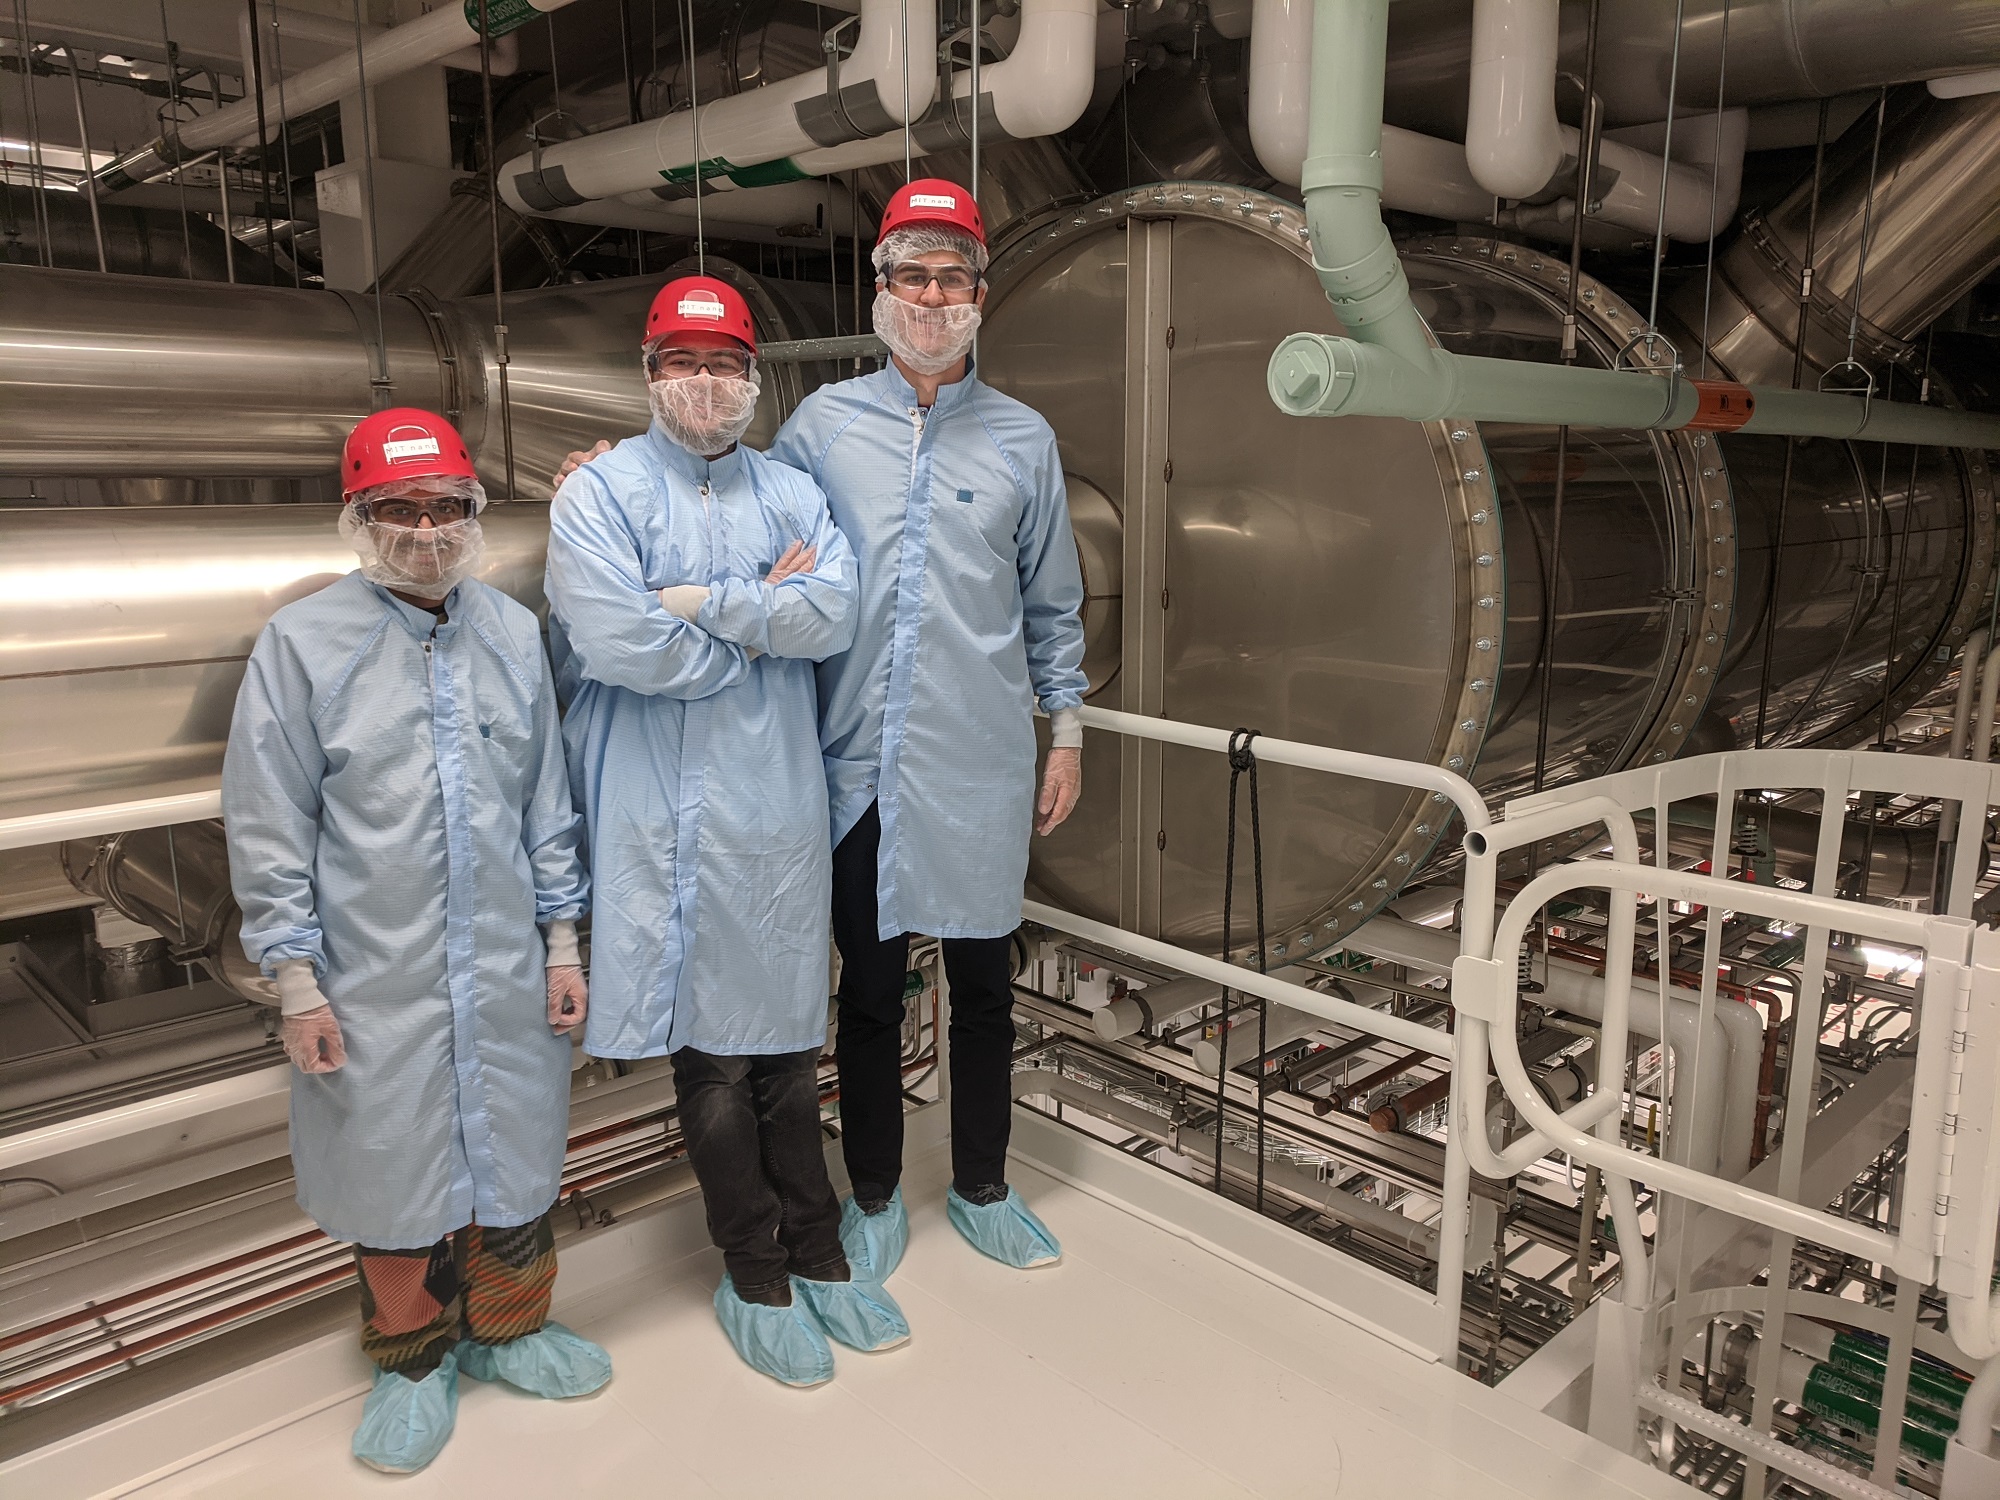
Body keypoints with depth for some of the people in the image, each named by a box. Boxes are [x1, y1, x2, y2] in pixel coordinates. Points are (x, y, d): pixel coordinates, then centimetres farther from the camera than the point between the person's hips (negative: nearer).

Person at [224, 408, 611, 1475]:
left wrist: (562, 939, 7)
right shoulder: (303, 644, -8)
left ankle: (506, 1327, 41)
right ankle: (412, 1359, 37)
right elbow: (269, 828, -5)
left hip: (507, 971, 3)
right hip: (376, 981, -2)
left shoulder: (513, 634, 2)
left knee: (513, 1150, 16)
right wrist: (297, 982, -6)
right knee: (394, 1164, 13)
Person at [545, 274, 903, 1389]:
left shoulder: (791, 491, 10)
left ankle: (817, 1254, 29)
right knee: (711, 1046, 6)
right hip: (672, 816, -3)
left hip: (784, 802, 4)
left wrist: (707, 603, -14)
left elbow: (836, 614, -7)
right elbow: (616, 642, -17)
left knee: (791, 1034, 13)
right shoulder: (602, 492, -2)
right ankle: (756, 1277, 24)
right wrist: (764, 616, -8)